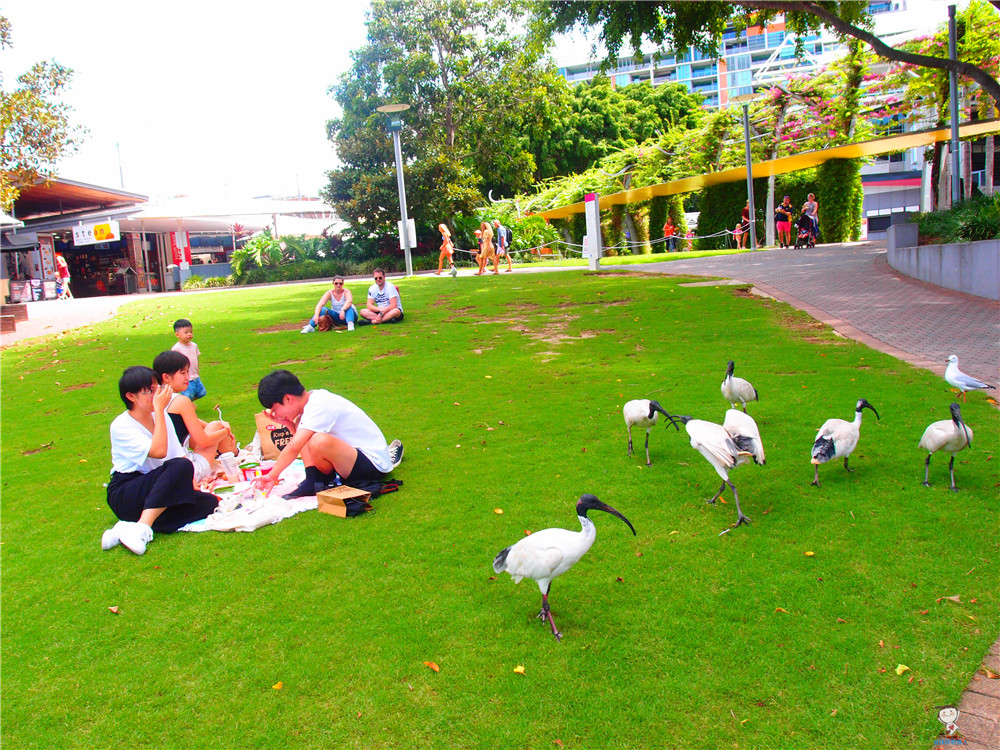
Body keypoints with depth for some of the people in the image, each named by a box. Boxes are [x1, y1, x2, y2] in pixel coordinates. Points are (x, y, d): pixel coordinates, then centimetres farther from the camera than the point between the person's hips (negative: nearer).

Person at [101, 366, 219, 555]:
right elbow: (159, 451, -25)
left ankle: (130, 526, -24)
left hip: (155, 493, 7)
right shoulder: (121, 426, -12)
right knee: (180, 467, -31)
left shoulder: (161, 416, 10)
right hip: (125, 495, -7)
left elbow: (179, 453, 9)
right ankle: (142, 528, -36)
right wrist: (159, 409, -20)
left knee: (209, 502, -20)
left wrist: (190, 480, -10)